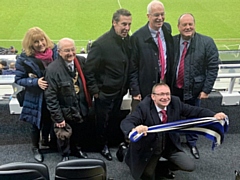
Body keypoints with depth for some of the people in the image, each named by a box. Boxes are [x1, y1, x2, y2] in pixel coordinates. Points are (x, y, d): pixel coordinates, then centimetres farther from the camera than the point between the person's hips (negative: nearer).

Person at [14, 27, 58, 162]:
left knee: (49, 120, 22)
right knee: (36, 123, 12)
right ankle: (35, 148, 37)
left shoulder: (54, 51, -9)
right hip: (36, 97, -3)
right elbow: (19, 79, -11)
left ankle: (46, 140, 50)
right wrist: (35, 82, -26)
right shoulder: (24, 58, -17)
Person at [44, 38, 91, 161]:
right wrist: (57, 117, -21)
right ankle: (65, 155, 44)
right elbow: (50, 97, -22)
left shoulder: (81, 61, -9)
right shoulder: (52, 70, -24)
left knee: (77, 131, 27)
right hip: (65, 111, -4)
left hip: (80, 108, 5)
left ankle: (76, 149, 53)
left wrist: (88, 102, 4)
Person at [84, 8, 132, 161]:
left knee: (115, 118, 23)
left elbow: (129, 66, 5)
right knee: (103, 121, 16)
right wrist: (95, 91, -15)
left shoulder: (128, 40, -7)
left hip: (120, 91, 5)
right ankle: (103, 146, 38)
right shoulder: (101, 44, -25)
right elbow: (89, 70, -19)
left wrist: (126, 86, 4)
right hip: (105, 93, -5)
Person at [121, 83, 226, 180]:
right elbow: (126, 122, -35)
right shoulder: (144, 107, -24)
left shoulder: (175, 102, -11)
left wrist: (214, 115, -25)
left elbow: (194, 111, -7)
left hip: (170, 146, 4)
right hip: (150, 149, -4)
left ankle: (161, 167, 22)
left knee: (190, 167, -3)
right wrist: (134, 129, -60)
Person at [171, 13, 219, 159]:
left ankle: (192, 144, 38)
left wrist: (206, 89, -12)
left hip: (194, 89, -1)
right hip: (174, 88, 2)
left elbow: (213, 68, -9)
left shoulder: (207, 42, -11)